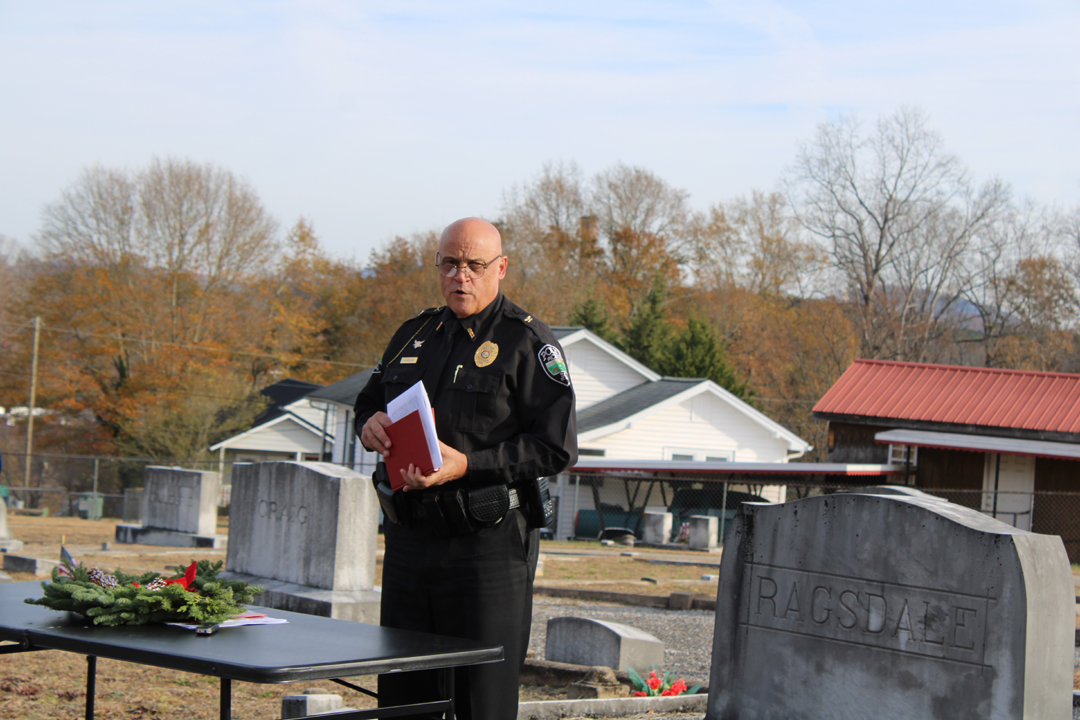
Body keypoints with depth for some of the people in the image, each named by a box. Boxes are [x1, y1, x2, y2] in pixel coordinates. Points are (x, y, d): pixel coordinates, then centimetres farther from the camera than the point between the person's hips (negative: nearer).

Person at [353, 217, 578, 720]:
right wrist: (369, 424, 1)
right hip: (409, 538, 6)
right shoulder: (414, 335, 15)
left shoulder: (528, 343, -4)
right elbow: (368, 402, 27)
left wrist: (467, 465, -19)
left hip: (488, 544, -6)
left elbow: (557, 447, -11)